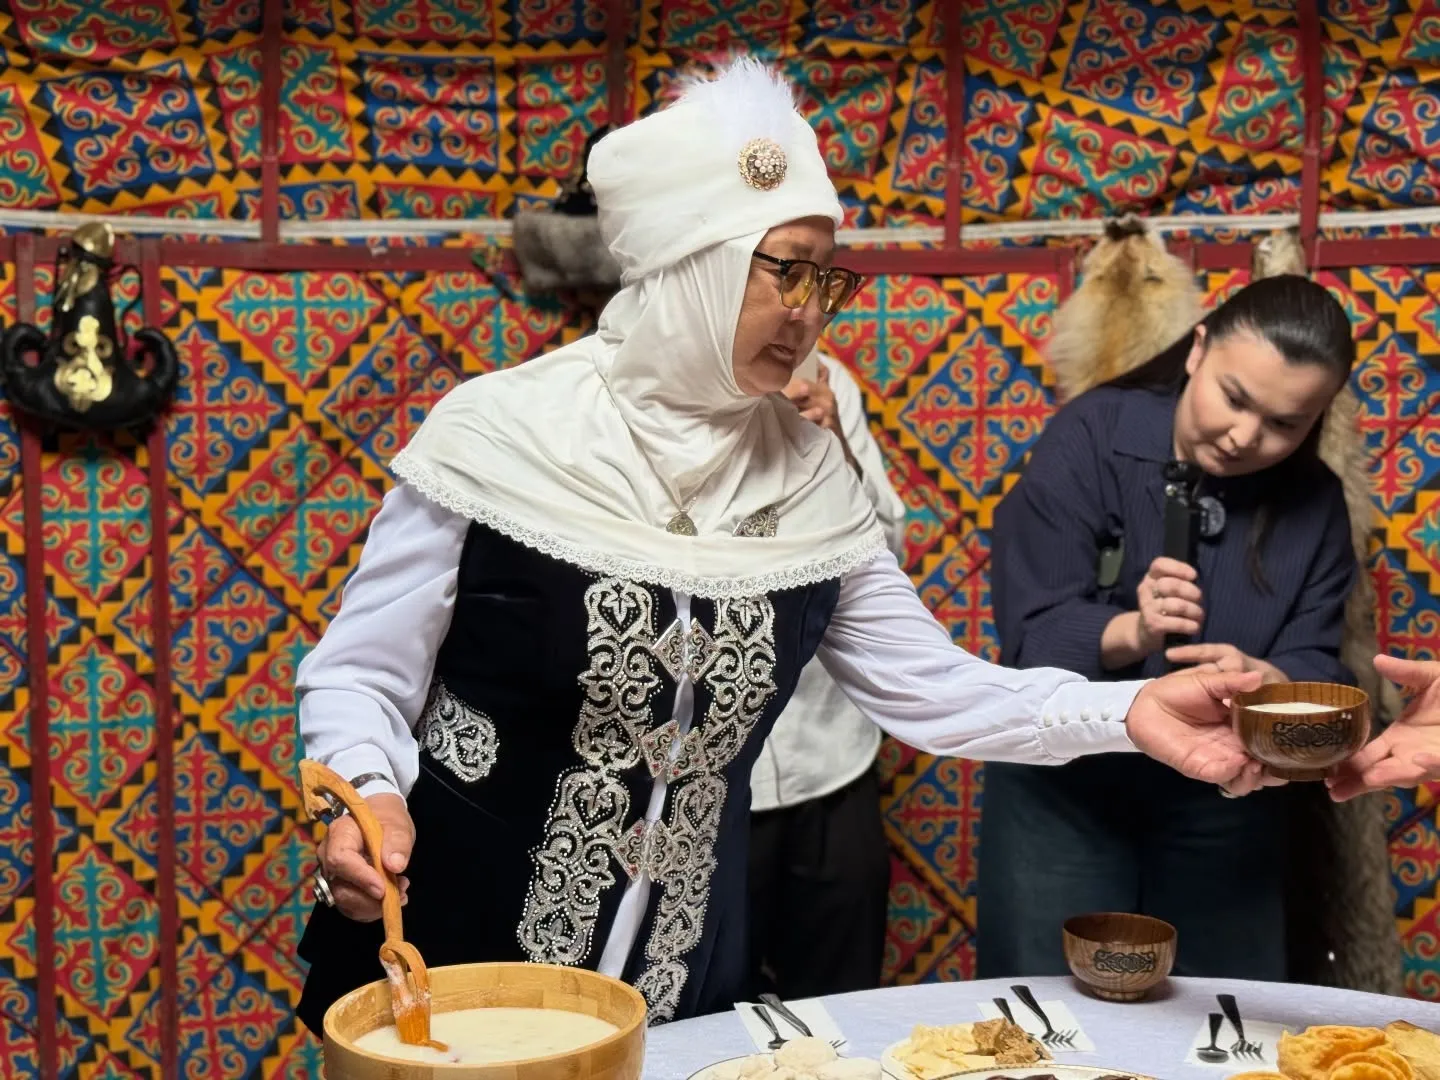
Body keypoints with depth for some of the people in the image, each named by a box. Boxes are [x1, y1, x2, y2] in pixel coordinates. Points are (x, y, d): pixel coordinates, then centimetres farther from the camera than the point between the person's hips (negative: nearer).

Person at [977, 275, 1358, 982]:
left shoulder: (1315, 503, -3)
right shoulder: (1092, 437, -13)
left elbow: (1318, 673, -8)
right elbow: (1031, 630, -17)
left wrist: (1262, 680, -30)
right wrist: (1130, 632, -36)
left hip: (1220, 800, 3)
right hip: (1064, 786, -2)